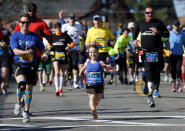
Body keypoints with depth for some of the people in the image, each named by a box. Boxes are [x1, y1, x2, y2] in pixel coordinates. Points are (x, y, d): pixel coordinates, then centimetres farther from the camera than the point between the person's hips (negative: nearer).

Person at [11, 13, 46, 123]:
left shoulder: (35, 36, 5)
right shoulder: (15, 36, 0)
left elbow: (42, 49, 16)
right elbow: (16, 51, -15)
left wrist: (44, 55, -1)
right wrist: (26, 52, -30)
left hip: (32, 66, 2)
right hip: (20, 66, -2)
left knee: (29, 88, 4)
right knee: (21, 84, -28)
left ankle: (26, 112, 21)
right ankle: (18, 103, -1)